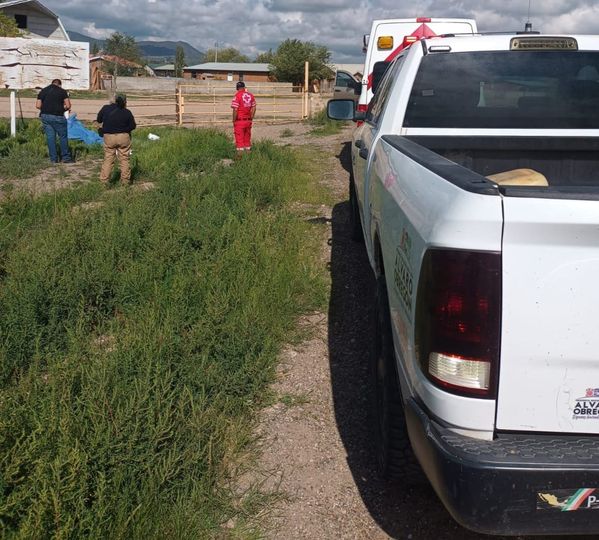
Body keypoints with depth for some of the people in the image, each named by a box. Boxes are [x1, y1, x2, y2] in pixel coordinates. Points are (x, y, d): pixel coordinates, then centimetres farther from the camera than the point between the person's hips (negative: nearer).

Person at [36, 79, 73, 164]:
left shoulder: (43, 91, 12)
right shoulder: (62, 91, 2)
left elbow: (38, 106, 5)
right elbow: (68, 106, -4)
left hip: (45, 116, 4)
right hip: (57, 116, -4)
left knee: (50, 137, 7)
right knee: (63, 136, 6)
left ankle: (53, 159, 8)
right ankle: (66, 157, 9)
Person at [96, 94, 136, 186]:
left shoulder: (105, 109, -3)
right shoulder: (127, 112, -8)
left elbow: (99, 120, 8)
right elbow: (132, 126, -3)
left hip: (108, 137, 1)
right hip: (123, 137, -1)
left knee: (108, 159, 8)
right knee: (124, 159, 8)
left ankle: (104, 180, 7)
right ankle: (125, 180, 13)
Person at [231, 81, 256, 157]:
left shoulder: (237, 96, -12)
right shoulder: (251, 96, 4)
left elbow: (235, 110, -16)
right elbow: (254, 108, 7)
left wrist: (234, 121, -7)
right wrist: (251, 119, 15)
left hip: (239, 121, -5)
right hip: (248, 120, 5)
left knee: (239, 139, -1)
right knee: (247, 138, 15)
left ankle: (240, 155, -3)